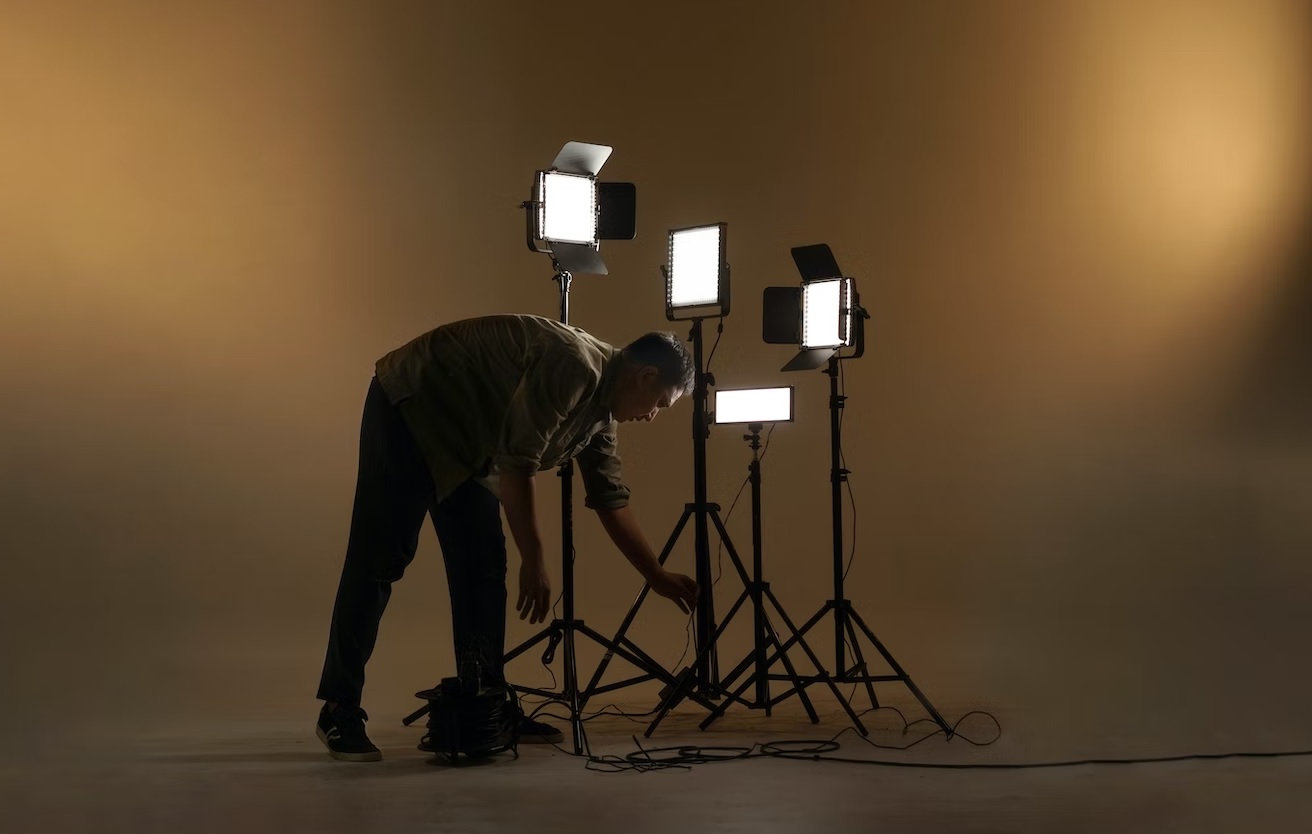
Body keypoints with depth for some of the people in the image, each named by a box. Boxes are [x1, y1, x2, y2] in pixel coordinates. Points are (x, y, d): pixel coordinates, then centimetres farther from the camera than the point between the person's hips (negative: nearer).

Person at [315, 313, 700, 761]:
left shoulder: (601, 410, 4)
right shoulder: (573, 364, -25)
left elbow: (610, 500, 13)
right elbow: (516, 461, -27)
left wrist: (658, 577, 14)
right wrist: (533, 561, -22)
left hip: (464, 440, 10)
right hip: (408, 407, -10)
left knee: (482, 567, 3)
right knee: (380, 559, -11)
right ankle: (338, 712, -7)